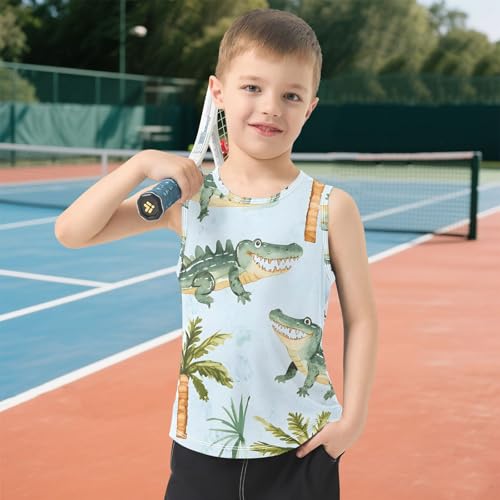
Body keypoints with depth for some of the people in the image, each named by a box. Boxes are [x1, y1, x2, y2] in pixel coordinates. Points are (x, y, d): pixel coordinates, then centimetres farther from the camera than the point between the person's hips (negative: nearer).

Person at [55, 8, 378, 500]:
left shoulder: (330, 209, -8)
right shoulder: (188, 199, -2)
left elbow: (360, 319, -2)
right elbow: (71, 233, -3)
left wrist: (353, 417, -7)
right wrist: (141, 163, -13)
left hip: (301, 448, -1)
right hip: (201, 445, 2)